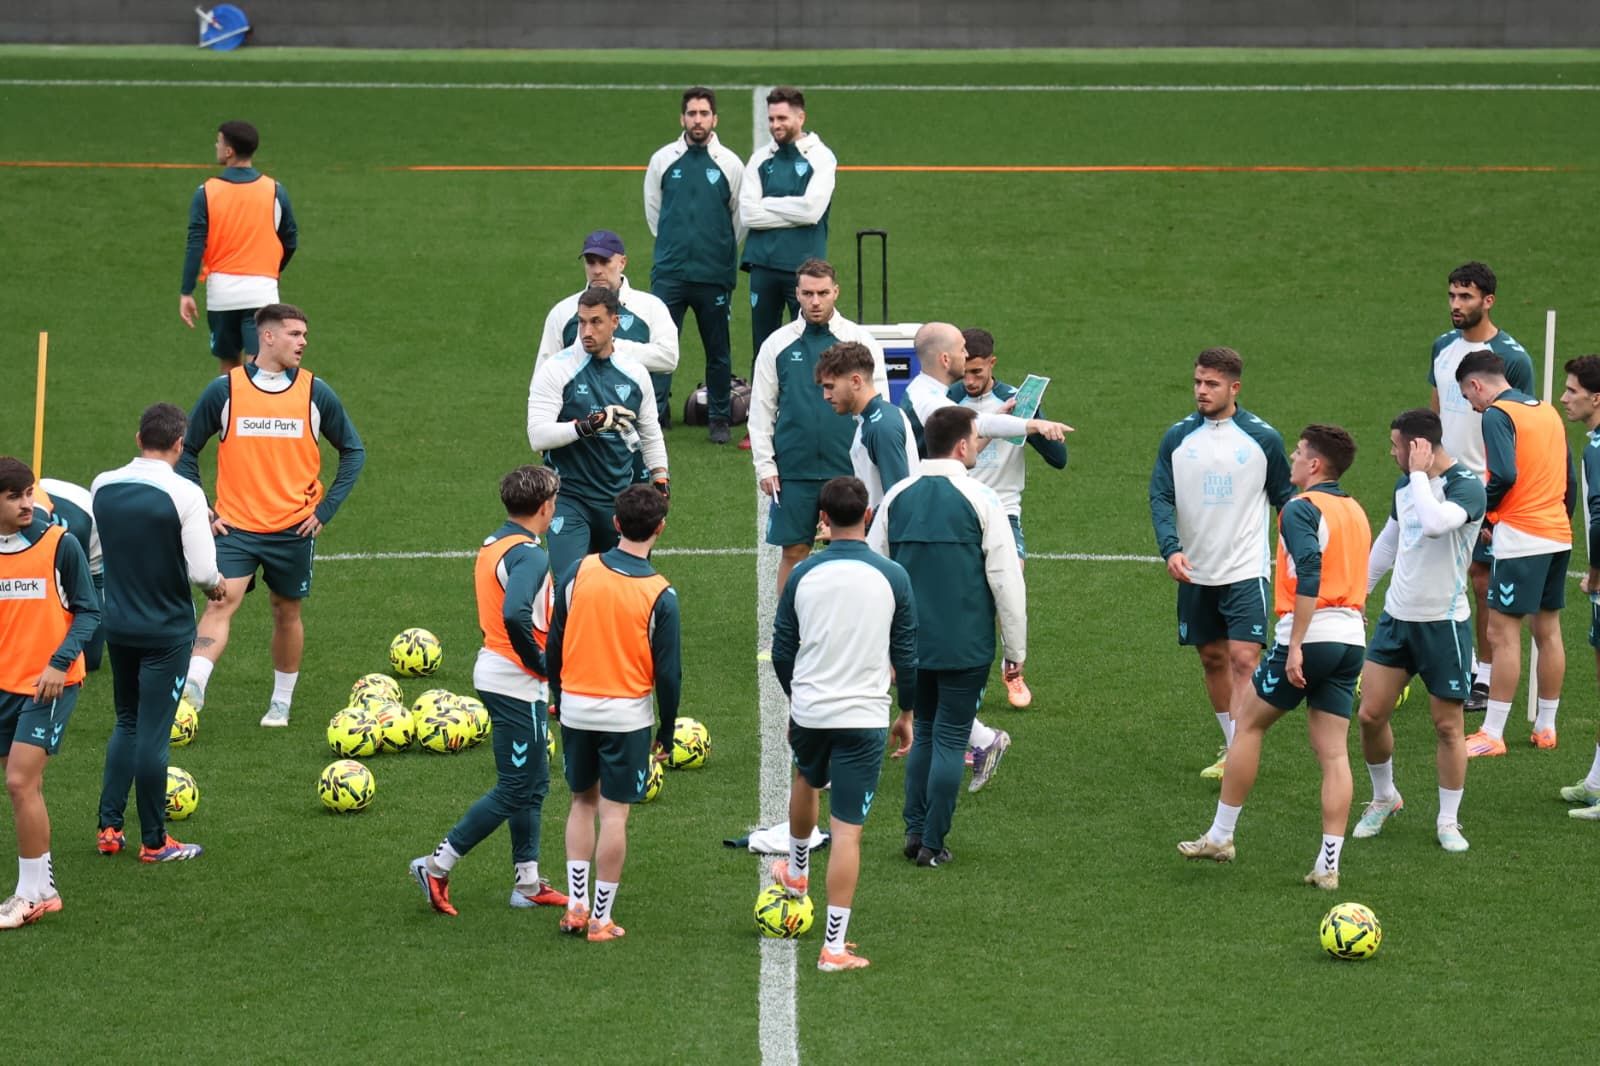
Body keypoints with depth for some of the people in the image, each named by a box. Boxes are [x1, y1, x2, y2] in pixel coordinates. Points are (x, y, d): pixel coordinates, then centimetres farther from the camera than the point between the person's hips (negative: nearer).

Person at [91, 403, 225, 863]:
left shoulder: (103, 487, -3)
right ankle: (153, 842, 11)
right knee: (153, 731, 2)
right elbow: (203, 571, -21)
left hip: (117, 626, 5)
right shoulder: (185, 494, -18)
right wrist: (216, 583, 4)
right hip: (166, 631, -5)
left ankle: (109, 827, 17)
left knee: (126, 723, 20)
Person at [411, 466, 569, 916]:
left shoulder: (493, 545, 11)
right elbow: (515, 616, -33)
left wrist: (537, 663, 9)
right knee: (514, 789, -2)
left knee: (534, 782, 17)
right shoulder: (530, 555, -19)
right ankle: (437, 865, -2)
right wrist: (542, 664, -19)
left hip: (493, 668, 10)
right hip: (517, 683, -10)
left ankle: (527, 882, 21)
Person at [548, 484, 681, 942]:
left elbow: (555, 643, 3)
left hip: (576, 708, 3)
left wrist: (558, 695, 18)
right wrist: (666, 731, 4)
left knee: (582, 802, 19)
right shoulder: (660, 595, -12)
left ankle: (576, 906, 15)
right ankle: (601, 920, 7)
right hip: (627, 714, -3)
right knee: (614, 813, 3)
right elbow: (668, 672, -8)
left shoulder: (578, 572, -4)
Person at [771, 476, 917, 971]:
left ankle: (796, 870, 57)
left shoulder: (803, 575, -3)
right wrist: (907, 711, 14)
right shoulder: (893, 578, -7)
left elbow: (781, 651, 6)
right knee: (847, 829, -1)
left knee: (807, 780, 34)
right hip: (864, 716, -2)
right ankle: (834, 947, -1)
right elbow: (906, 655, 0)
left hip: (809, 709, 2)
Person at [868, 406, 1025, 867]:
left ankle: (915, 830, 18)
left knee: (923, 731, 19)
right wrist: (1016, 648, 0)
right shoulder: (980, 501, -11)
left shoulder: (898, 497, 3)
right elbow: (1007, 579, -10)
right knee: (950, 739, 4)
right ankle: (933, 843, 6)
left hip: (911, 641, 4)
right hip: (965, 647, -4)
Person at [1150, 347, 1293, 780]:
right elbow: (1160, 496, -3)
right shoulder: (1177, 438, 1)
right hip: (1195, 573, 3)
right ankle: (1232, 747, 25)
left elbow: (1284, 498, 6)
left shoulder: (1263, 438, -3)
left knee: (1243, 659, -14)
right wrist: (1171, 547, -20)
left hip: (1246, 570, -3)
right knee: (1212, 658, 11)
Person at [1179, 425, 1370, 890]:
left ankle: (1220, 836, 16)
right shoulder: (1355, 512, 17)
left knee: (1249, 725, 11)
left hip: (1311, 636, -7)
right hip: (1352, 638, 7)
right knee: (1333, 752, 5)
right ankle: (1329, 864, -1)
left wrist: (1295, 646, -23)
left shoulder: (1302, 509, -8)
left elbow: (1309, 577, -21)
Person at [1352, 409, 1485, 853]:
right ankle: (1383, 798, 25)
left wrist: (1420, 473, -25)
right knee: (1370, 714, 3)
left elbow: (1434, 524, -37)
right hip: (1396, 616, 6)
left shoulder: (1466, 486, -16)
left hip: (1443, 624, -6)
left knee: (1448, 725, 2)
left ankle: (1449, 821, 14)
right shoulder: (1406, 485, 7)